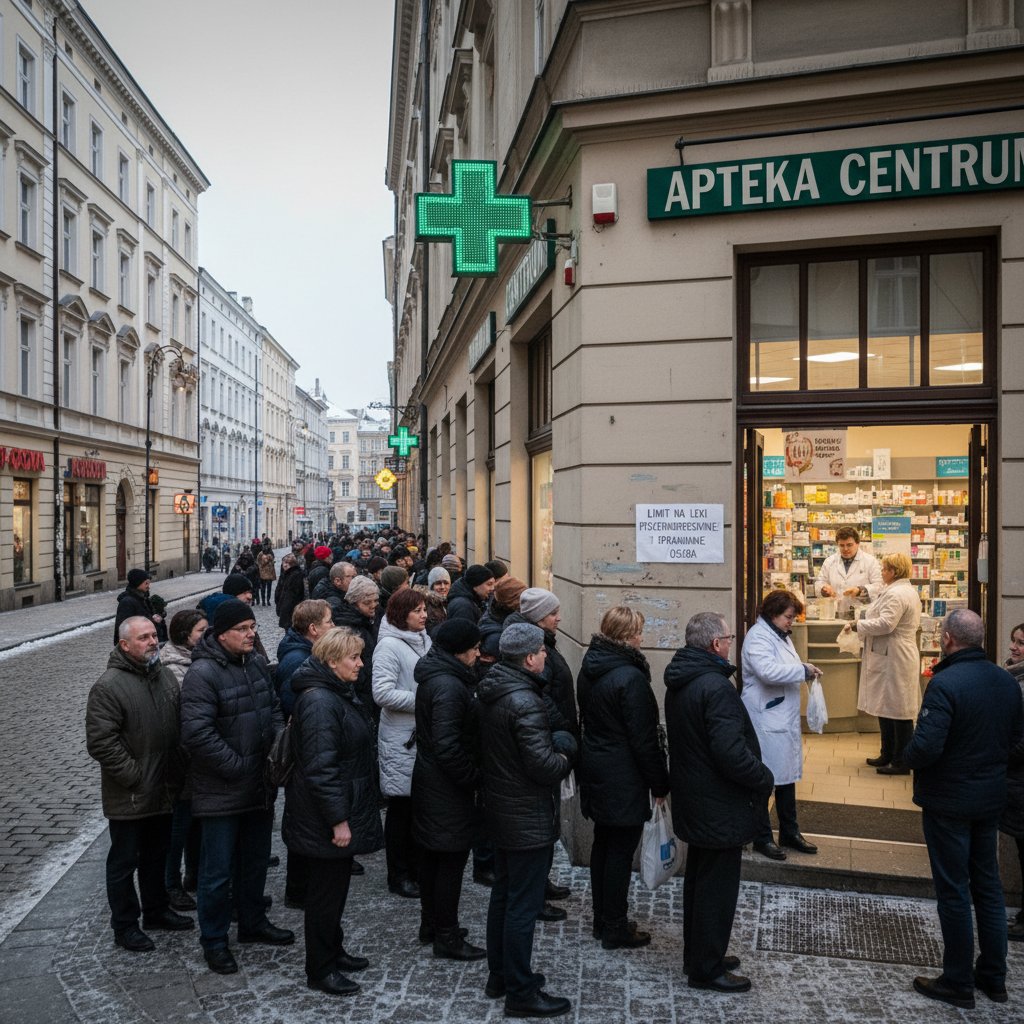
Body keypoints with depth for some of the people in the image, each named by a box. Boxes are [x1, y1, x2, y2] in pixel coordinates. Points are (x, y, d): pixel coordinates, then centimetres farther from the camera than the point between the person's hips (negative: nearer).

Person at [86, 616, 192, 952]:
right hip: (128, 798, -7)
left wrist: (177, 773, 9)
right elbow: (100, 742, -22)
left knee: (157, 856, 22)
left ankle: (157, 911, 39)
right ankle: (125, 926, 25)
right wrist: (135, 776, -19)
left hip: (163, 792, 7)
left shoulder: (165, 675, 4)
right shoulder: (109, 686, -19)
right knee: (124, 862, 10)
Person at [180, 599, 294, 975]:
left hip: (259, 786, 8)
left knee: (256, 860, 22)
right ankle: (213, 941, 24)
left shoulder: (257, 663, 4)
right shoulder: (203, 673, -21)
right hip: (222, 791, -8)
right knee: (218, 871, 6)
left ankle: (253, 922, 40)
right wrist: (238, 767, -21)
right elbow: (196, 733, -26)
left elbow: (274, 708, 16)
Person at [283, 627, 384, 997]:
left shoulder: (337, 694, 9)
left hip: (343, 810, 10)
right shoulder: (319, 701, -24)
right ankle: (320, 970, 20)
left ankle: (333, 951, 37)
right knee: (326, 892, 5)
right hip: (325, 822, -10)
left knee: (334, 886, 21)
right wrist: (338, 820, -24)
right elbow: (319, 768, -27)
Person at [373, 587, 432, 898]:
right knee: (401, 807, 5)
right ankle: (398, 875, 19)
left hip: (425, 735, 7)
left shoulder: (424, 640, 8)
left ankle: (415, 866, 30)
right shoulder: (389, 645, -15)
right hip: (401, 739, -7)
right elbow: (382, 693, -21)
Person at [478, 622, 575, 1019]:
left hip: (500, 811, 10)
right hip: (529, 819, -9)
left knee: (502, 895, 20)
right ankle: (520, 993, 14)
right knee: (523, 907, 2)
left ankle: (499, 975, 34)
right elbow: (543, 766, -28)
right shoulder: (525, 703, -25)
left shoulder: (489, 693, 3)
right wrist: (564, 755, -7)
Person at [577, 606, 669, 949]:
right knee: (621, 852, 4)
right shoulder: (630, 677, -22)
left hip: (594, 770, 9)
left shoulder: (589, 670, 4)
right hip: (623, 778, -8)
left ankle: (602, 920, 30)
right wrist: (660, 783, -9)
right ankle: (615, 930, 16)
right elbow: (643, 739, -19)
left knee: (603, 844, 18)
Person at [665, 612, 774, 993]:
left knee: (699, 880, 21)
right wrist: (764, 778, -12)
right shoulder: (716, 687, -26)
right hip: (720, 807, -10)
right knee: (718, 889, 5)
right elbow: (731, 753, -29)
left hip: (693, 800, 10)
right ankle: (707, 970, 18)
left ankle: (697, 955, 36)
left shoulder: (679, 682, 5)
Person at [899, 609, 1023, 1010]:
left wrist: (903, 758, -9)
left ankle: (958, 983, 19)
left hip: (948, 800, -7)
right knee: (988, 886, 19)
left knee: (953, 892, 6)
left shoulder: (945, 684, -25)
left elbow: (926, 747, -28)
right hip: (991, 797, 7)